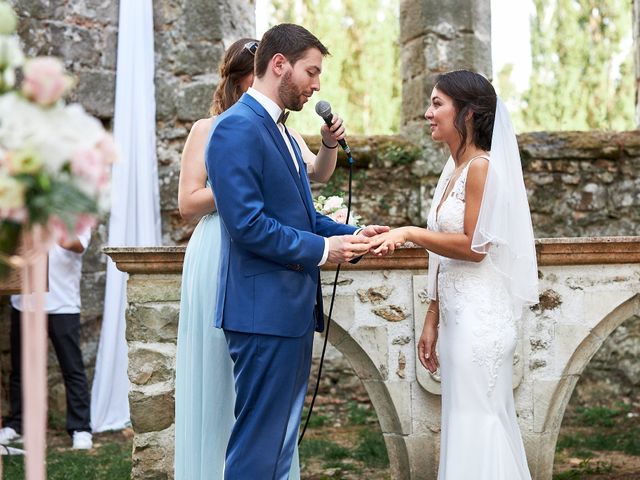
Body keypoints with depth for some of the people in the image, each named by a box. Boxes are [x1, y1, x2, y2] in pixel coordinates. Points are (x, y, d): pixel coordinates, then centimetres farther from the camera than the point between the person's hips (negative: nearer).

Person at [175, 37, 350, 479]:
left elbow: (320, 174, 1)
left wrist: (330, 144, -17)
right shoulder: (210, 130, -2)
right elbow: (188, 203, -6)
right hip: (222, 261, -4)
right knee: (219, 381, 1)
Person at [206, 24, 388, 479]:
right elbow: (247, 225, -21)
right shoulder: (237, 128, -14)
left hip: (293, 307, 10)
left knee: (279, 441, 15)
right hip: (264, 309, -10)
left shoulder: (278, 129, 17)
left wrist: (352, 235, 7)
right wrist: (322, 249, -13)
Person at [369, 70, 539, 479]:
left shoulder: (482, 167, -11)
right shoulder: (454, 170, 15)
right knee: (464, 422, 11)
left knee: (476, 422, -4)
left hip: (480, 315, -9)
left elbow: (473, 246, -17)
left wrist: (410, 234, -15)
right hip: (456, 314, 9)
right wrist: (431, 322, 14)